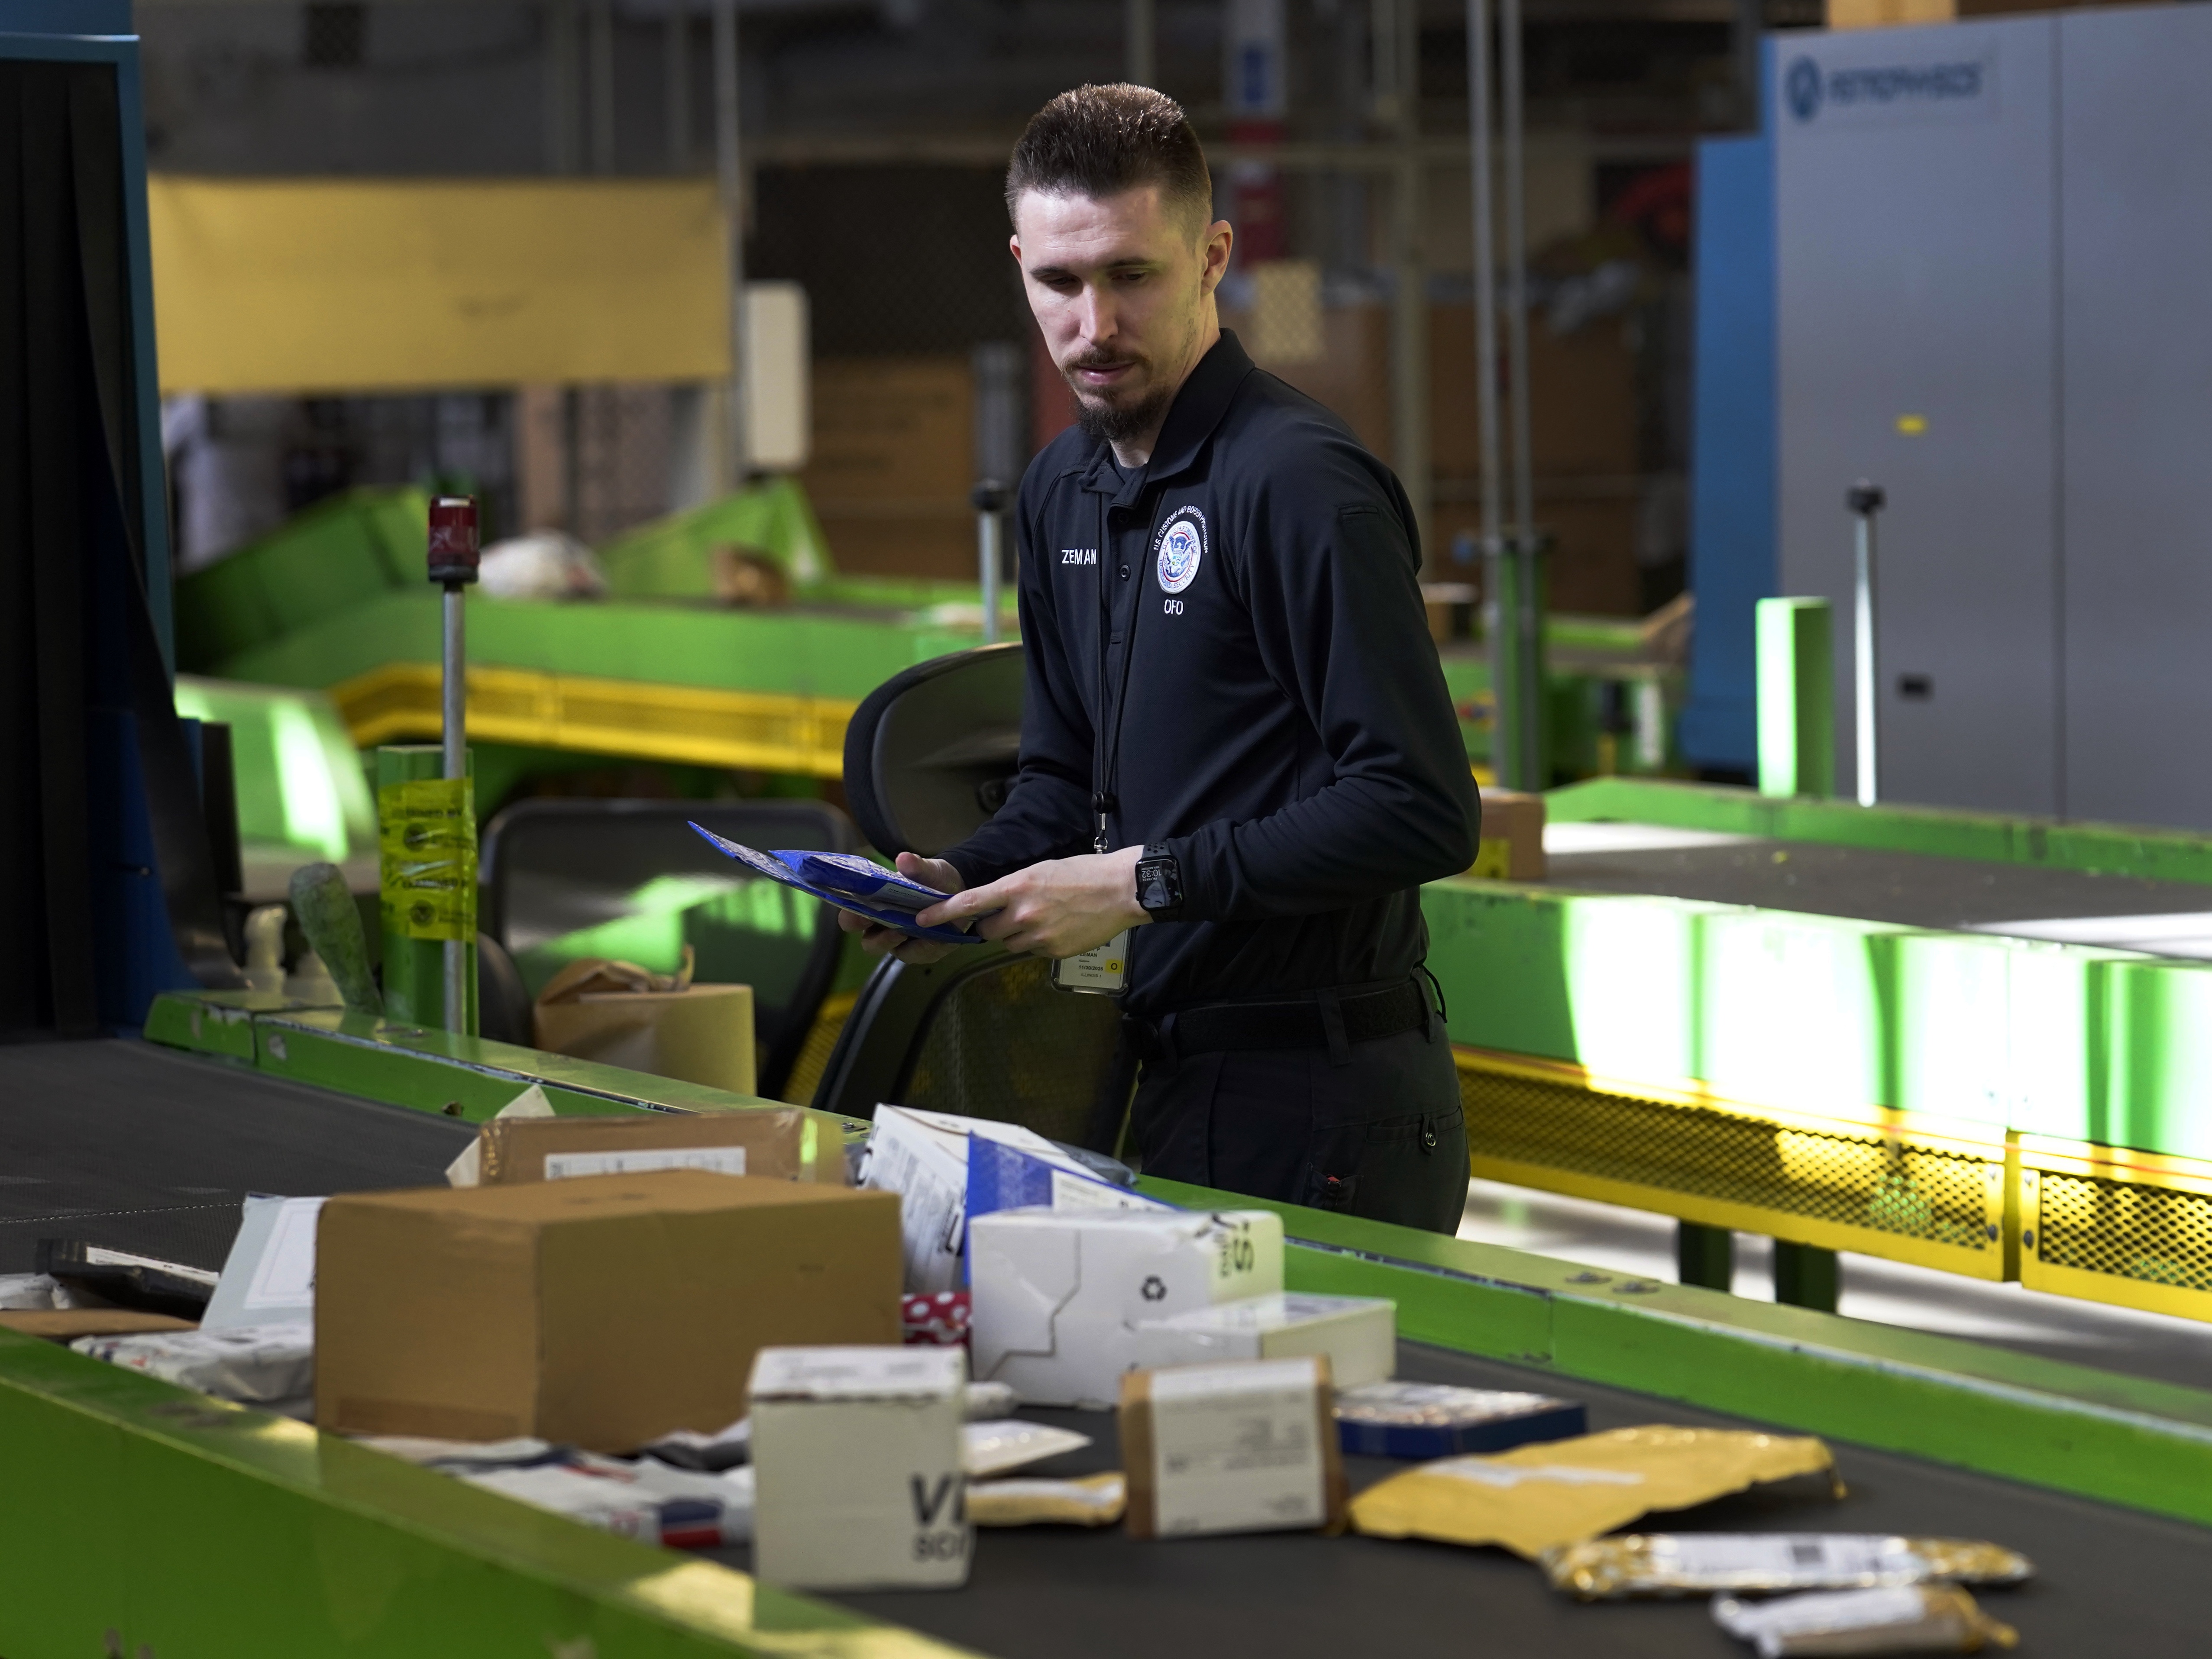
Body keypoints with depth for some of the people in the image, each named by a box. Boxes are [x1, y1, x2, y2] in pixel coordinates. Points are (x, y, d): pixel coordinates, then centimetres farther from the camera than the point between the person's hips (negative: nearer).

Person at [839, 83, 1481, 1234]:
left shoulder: (1297, 483, -16)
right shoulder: (1062, 490, 13)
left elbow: (1421, 810, -21)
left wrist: (1148, 881, -19)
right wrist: (968, 879, 3)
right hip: (1177, 1093, 8)